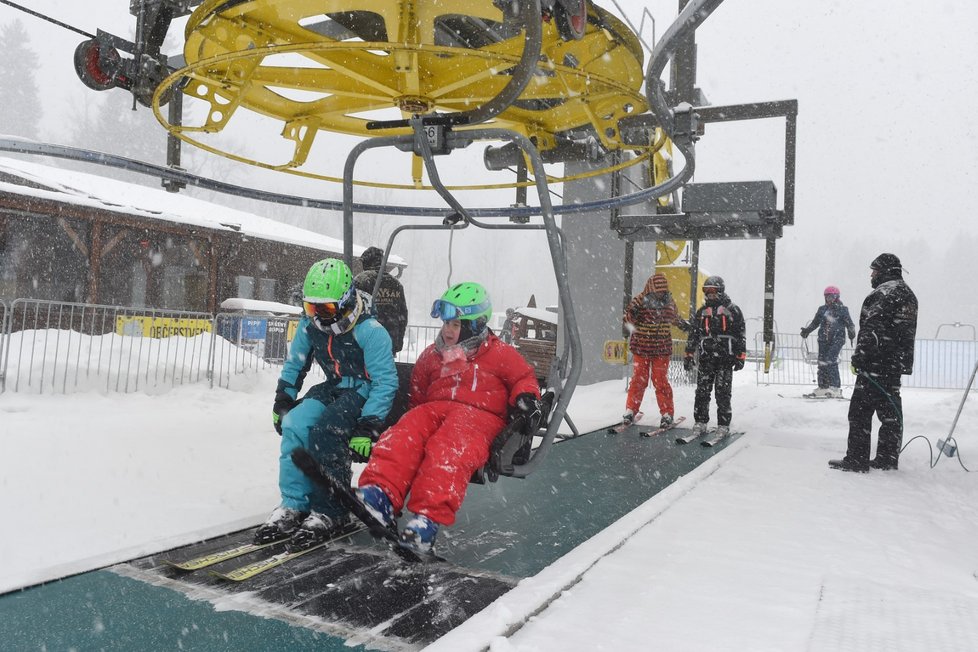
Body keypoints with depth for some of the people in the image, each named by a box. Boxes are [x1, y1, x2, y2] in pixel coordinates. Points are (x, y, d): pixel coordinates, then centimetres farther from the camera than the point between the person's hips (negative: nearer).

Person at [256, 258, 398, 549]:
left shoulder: (370, 331, -22)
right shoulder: (309, 325, -1)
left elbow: (385, 382, -21)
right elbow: (294, 364, 15)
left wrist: (368, 426, -26)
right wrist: (282, 401, 7)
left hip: (365, 392, -6)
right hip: (333, 388, 7)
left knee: (325, 432, -30)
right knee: (294, 424, -19)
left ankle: (330, 513, -17)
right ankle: (293, 506, -10)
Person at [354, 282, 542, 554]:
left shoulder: (500, 354, 12)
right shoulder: (432, 355, 25)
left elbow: (524, 377, 16)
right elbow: (417, 394, 32)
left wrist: (526, 398, -6)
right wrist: (414, 413, 14)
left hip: (480, 416, -4)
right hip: (434, 409, 5)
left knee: (447, 449, -39)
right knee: (403, 435, -31)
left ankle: (429, 518, -55)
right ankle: (380, 494, -51)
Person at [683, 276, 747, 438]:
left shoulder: (732, 310, 4)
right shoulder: (701, 312, 15)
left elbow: (741, 335, 2)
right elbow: (693, 335, 16)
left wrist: (741, 357, -3)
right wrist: (689, 356, 11)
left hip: (725, 359, -3)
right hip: (705, 358, 3)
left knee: (723, 394, -1)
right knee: (702, 392, 1)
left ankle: (723, 425, 7)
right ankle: (700, 422, 9)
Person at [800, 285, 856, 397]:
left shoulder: (842, 309, 3)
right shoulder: (822, 309, 15)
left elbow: (849, 324, 1)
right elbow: (815, 322, 25)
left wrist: (851, 333, -16)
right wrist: (807, 330, 15)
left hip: (837, 339, -5)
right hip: (823, 340, 5)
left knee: (831, 361, -17)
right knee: (822, 363, 0)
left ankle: (835, 388, -15)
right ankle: (823, 387, 9)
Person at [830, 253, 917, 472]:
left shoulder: (884, 292, -12)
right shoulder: (908, 294, 19)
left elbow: (872, 327, -21)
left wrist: (860, 354, -19)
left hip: (877, 362, -10)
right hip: (898, 362, 10)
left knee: (860, 410, -6)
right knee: (890, 412, 13)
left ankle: (857, 459, -5)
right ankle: (887, 458, 19)